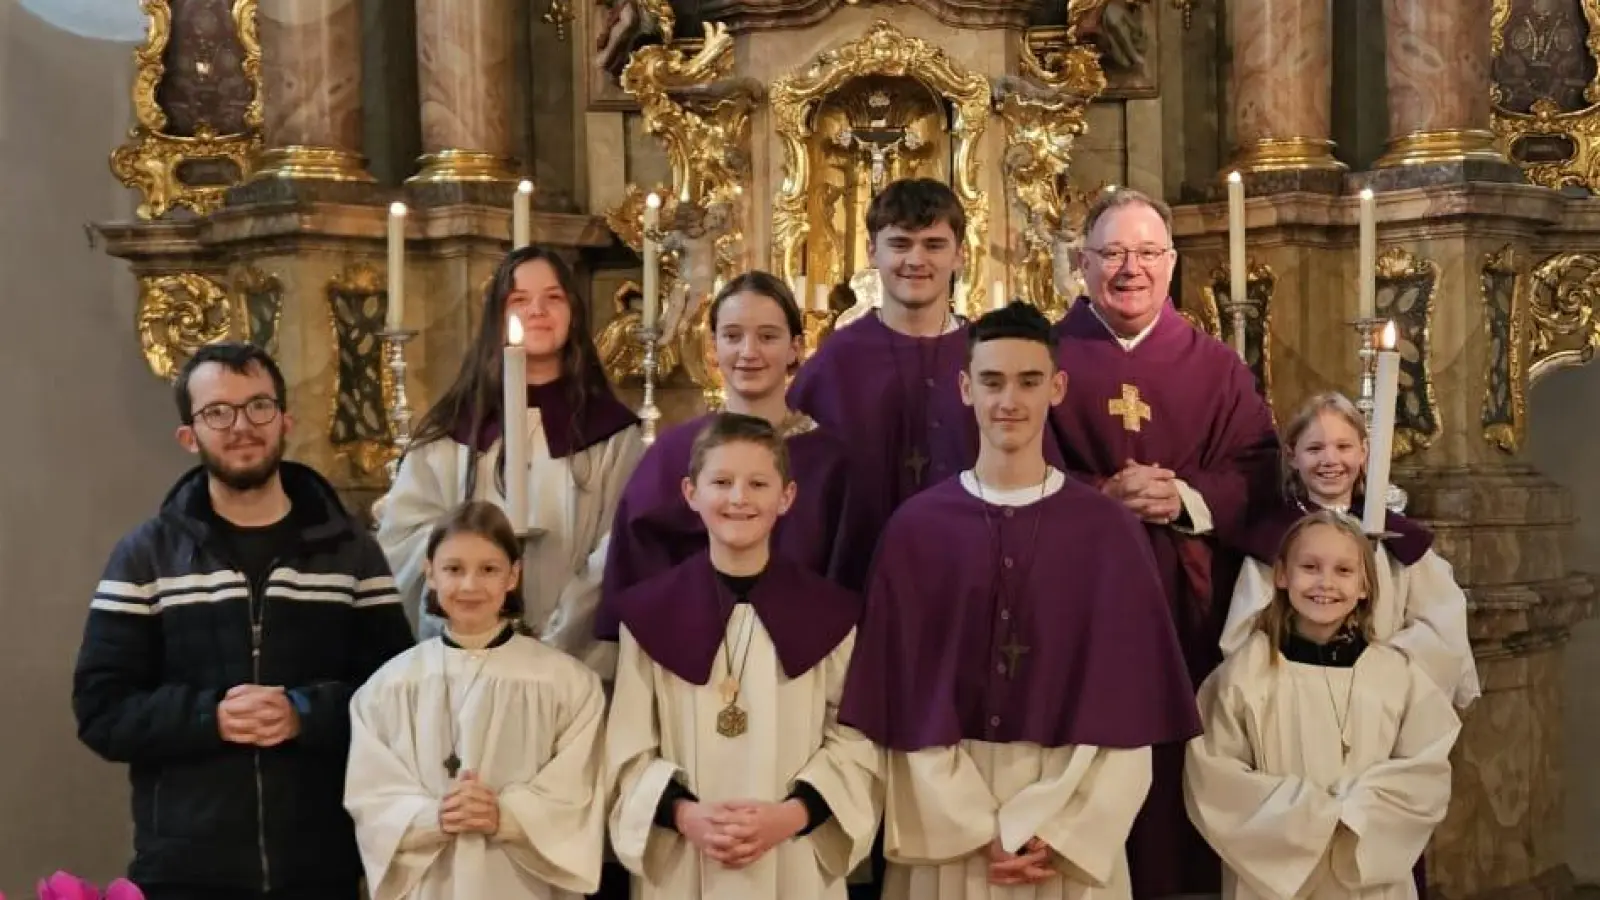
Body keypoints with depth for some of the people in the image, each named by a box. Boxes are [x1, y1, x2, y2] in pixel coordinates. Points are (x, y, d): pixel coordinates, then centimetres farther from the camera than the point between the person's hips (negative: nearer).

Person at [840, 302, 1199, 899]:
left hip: (1072, 835, 0)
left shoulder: (1110, 530, -1)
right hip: (947, 833, 0)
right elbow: (906, 703, -3)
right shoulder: (914, 529, -2)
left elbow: (1124, 707, -3)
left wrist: (1050, 832, -11)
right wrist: (980, 832, -10)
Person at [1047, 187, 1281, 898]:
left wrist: (1186, 498, -15)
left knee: (1180, 752, 2)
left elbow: (1258, 473, 3)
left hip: (1188, 600, 2)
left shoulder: (1215, 368, 11)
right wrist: (1102, 496, -16)